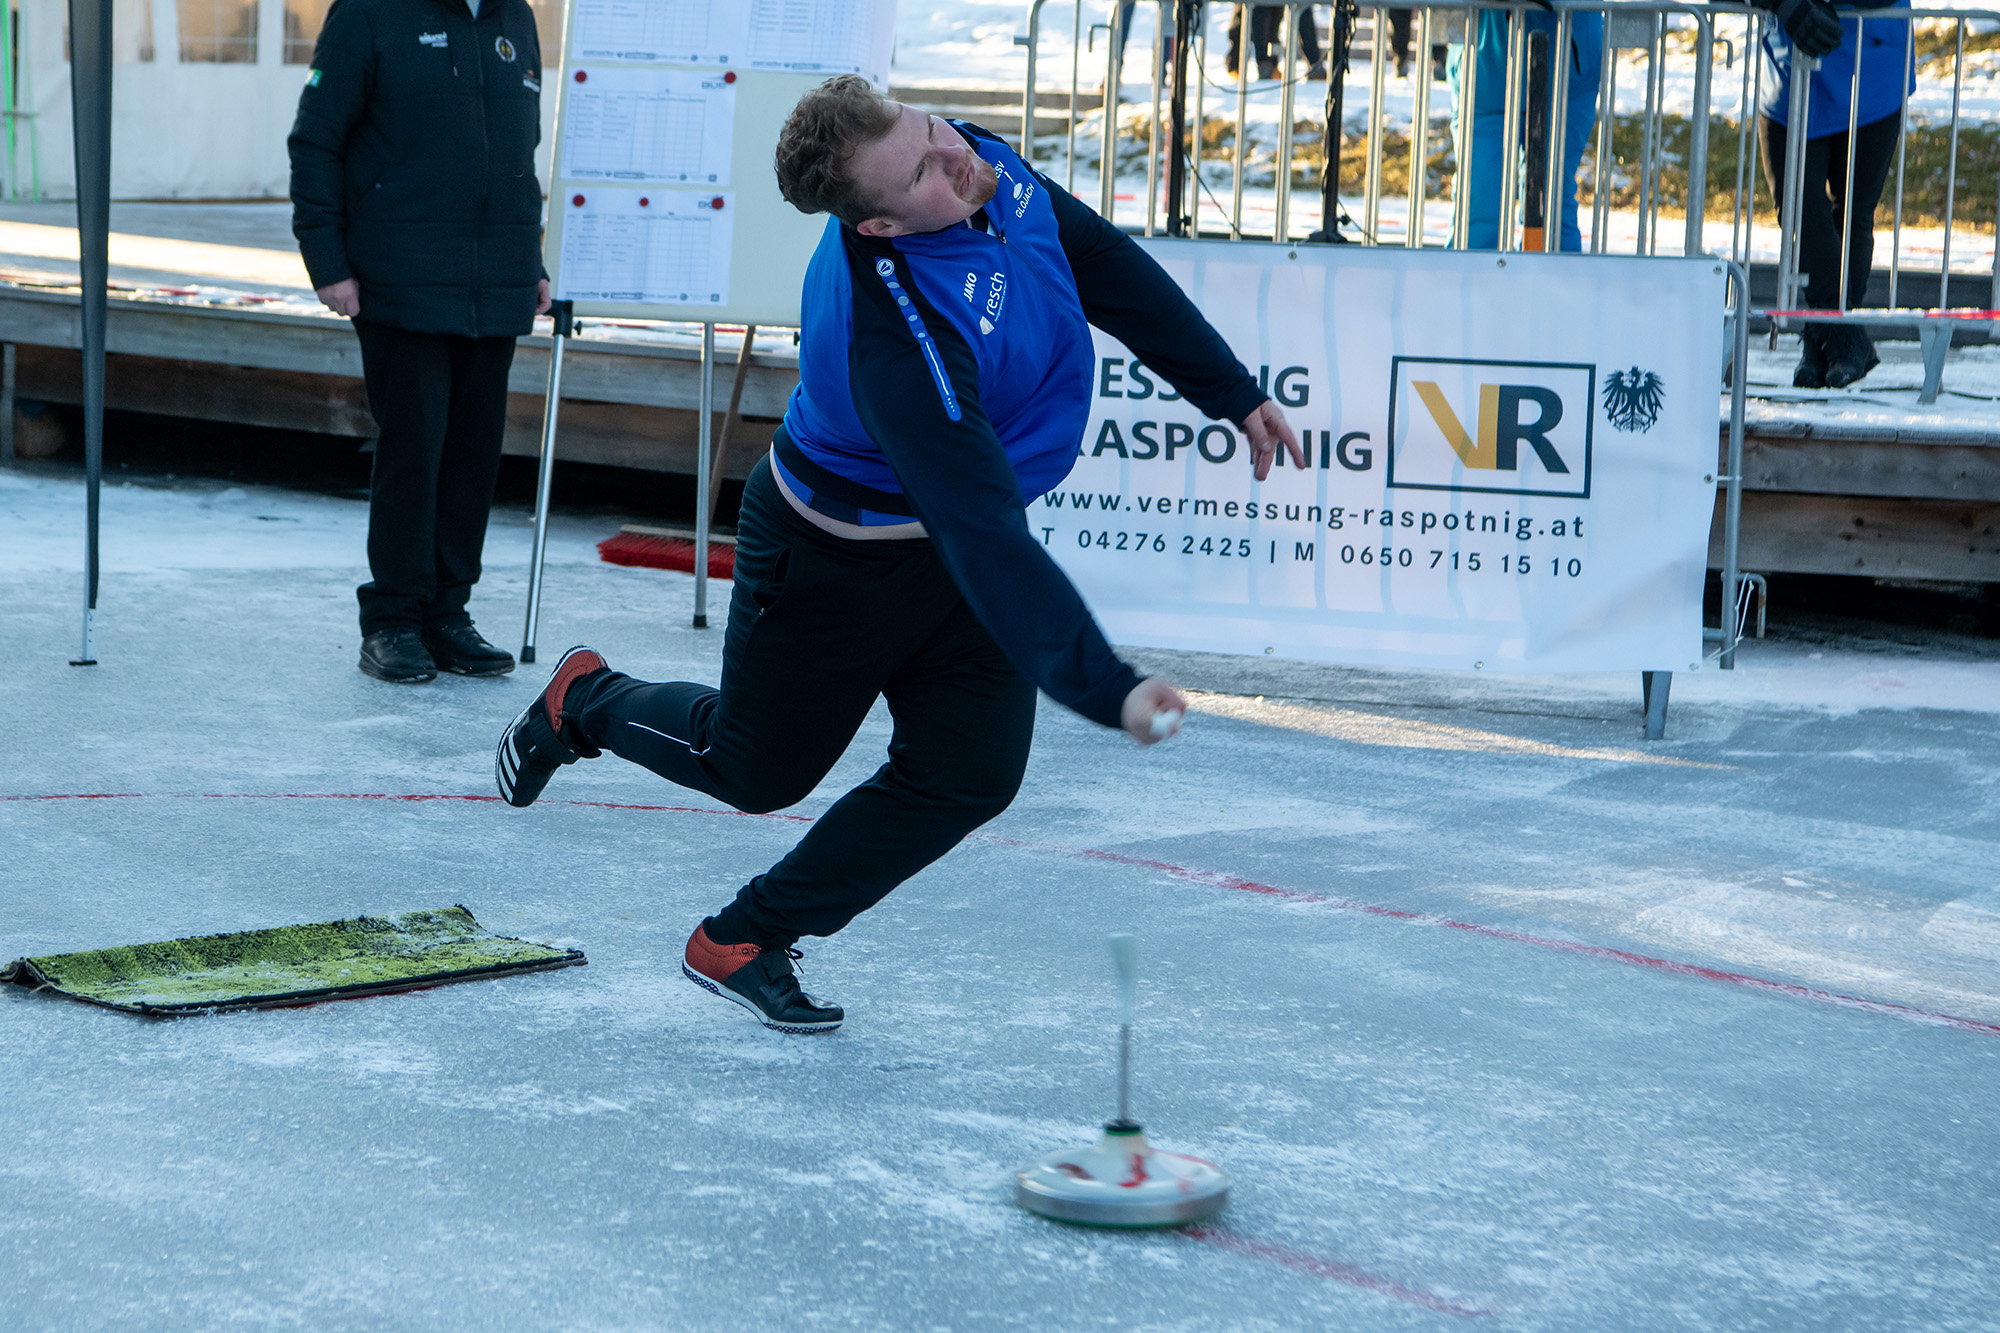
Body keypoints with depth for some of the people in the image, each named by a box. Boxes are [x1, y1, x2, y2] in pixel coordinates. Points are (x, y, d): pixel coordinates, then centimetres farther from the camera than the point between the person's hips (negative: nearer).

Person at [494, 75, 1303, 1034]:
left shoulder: (985, 165, -18)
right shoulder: (900, 340, -42)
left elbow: (1115, 272, -1)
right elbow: (987, 543, -45)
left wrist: (1235, 396, 6)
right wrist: (1105, 689, -48)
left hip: (967, 534, 7)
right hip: (834, 562, -7)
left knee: (967, 774, -2)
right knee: (754, 768, 15)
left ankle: (747, 940, 15)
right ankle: (584, 702, 47)